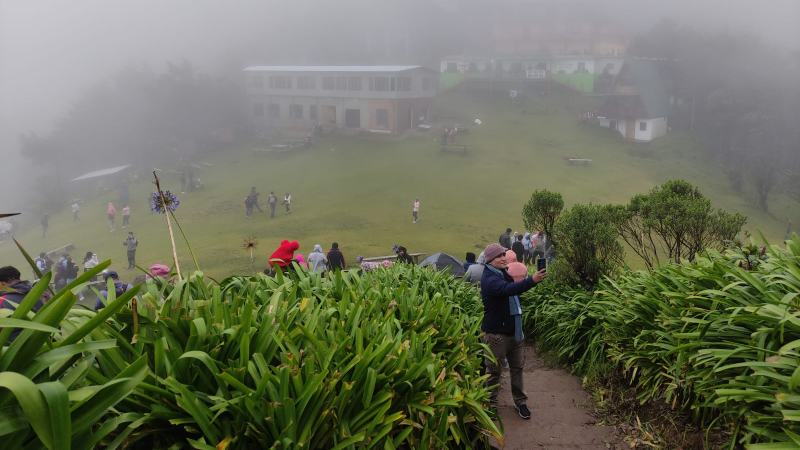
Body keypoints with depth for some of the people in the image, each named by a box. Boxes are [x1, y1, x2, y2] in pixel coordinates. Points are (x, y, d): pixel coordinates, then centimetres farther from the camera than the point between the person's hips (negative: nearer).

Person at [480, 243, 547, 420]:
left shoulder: (504, 272, 8)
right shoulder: (489, 279, -21)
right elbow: (508, 289, -40)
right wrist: (532, 280, -52)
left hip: (514, 330, 8)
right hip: (496, 332, -8)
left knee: (517, 367, 14)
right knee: (494, 370, 4)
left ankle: (520, 402, 27)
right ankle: (490, 404, 19)